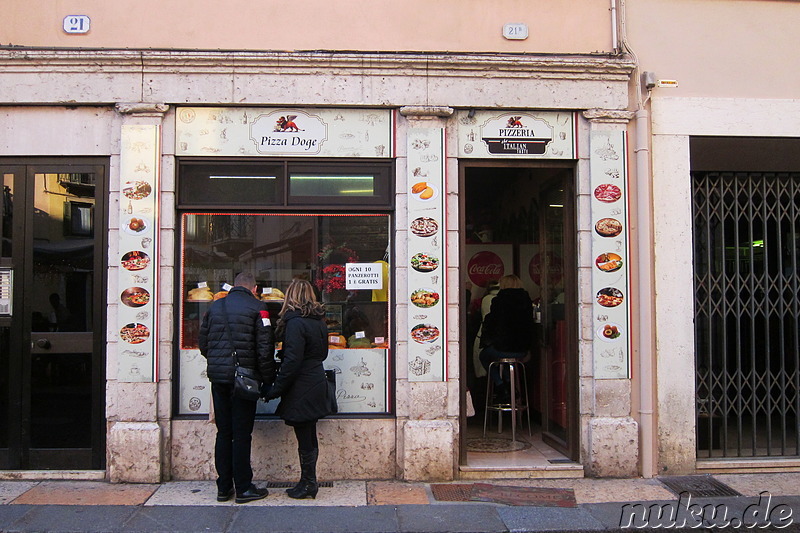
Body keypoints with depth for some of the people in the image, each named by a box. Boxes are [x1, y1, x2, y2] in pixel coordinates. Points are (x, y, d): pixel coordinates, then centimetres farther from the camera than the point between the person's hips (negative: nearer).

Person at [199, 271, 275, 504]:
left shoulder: (214, 307, 10)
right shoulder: (256, 307, -5)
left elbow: (203, 344, 12)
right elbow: (265, 348, -9)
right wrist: (268, 380, -3)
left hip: (218, 378, 5)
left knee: (223, 433, 11)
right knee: (242, 434, 1)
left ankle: (224, 487, 17)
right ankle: (243, 489, 7)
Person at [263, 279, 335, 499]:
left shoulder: (295, 322, -17)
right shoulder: (319, 322, 9)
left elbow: (292, 361, -21)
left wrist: (275, 390, -14)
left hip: (301, 389, -9)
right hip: (316, 384, 9)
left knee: (305, 441, 2)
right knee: (309, 437, 15)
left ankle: (308, 484, 12)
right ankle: (309, 483, 23)